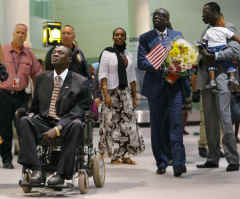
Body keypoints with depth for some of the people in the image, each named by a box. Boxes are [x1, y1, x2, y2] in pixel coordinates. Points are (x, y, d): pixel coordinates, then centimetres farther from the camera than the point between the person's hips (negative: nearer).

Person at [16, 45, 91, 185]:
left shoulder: (80, 82, 1)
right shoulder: (42, 78, 16)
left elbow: (79, 112, -8)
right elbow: (35, 106, 22)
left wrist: (57, 128, -22)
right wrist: (23, 111, -3)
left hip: (66, 125, -3)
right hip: (43, 123, 4)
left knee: (76, 124, -36)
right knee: (23, 121, -24)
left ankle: (61, 174, -32)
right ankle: (36, 169, -30)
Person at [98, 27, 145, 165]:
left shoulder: (128, 55, 14)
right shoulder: (107, 53, -1)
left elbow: (132, 78, 16)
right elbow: (102, 75, -8)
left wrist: (135, 97, 11)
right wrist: (106, 94, -18)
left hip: (126, 92, 5)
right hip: (112, 92, -5)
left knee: (128, 124, -1)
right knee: (112, 124, -4)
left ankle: (125, 156, 6)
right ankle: (115, 156, 2)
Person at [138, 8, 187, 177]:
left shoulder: (177, 35, 12)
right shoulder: (145, 38, 7)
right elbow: (141, 62, -2)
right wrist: (160, 67, -17)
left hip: (174, 85, 0)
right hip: (155, 87, 0)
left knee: (176, 123, -9)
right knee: (158, 126, 4)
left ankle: (179, 163, -12)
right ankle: (162, 162, 14)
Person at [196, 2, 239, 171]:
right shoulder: (207, 30, 18)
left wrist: (213, 56, -22)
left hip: (221, 79, -8)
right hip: (206, 80, 8)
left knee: (225, 119, -11)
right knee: (210, 121, 9)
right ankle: (213, 159, 15)